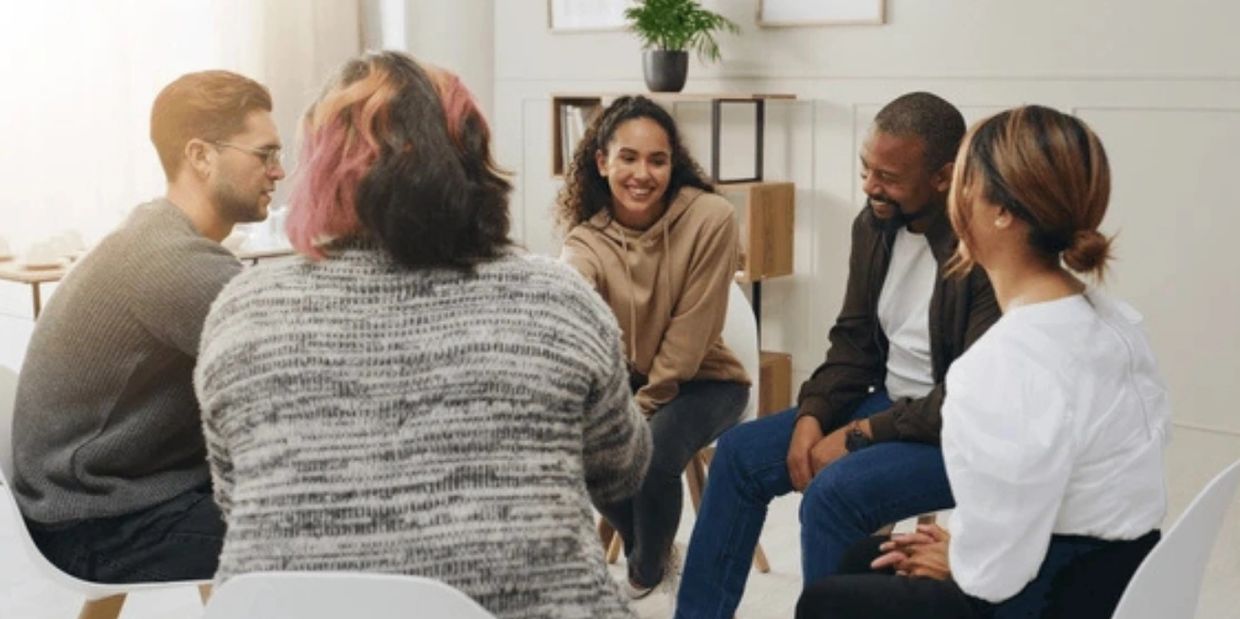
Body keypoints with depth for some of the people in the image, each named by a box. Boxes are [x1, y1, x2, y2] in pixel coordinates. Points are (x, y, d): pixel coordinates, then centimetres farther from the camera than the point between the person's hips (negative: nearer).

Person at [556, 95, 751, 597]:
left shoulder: (709, 219, -21)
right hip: (624, 381, 3)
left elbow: (690, 336, -18)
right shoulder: (586, 239, -15)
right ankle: (650, 549, 10)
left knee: (652, 452, -29)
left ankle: (647, 575, 3)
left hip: (702, 381, -3)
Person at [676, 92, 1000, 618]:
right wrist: (812, 415, -7)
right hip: (890, 403, 9)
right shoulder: (875, 224, 0)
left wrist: (859, 435, -22)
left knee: (835, 491, -30)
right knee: (740, 452, 1)